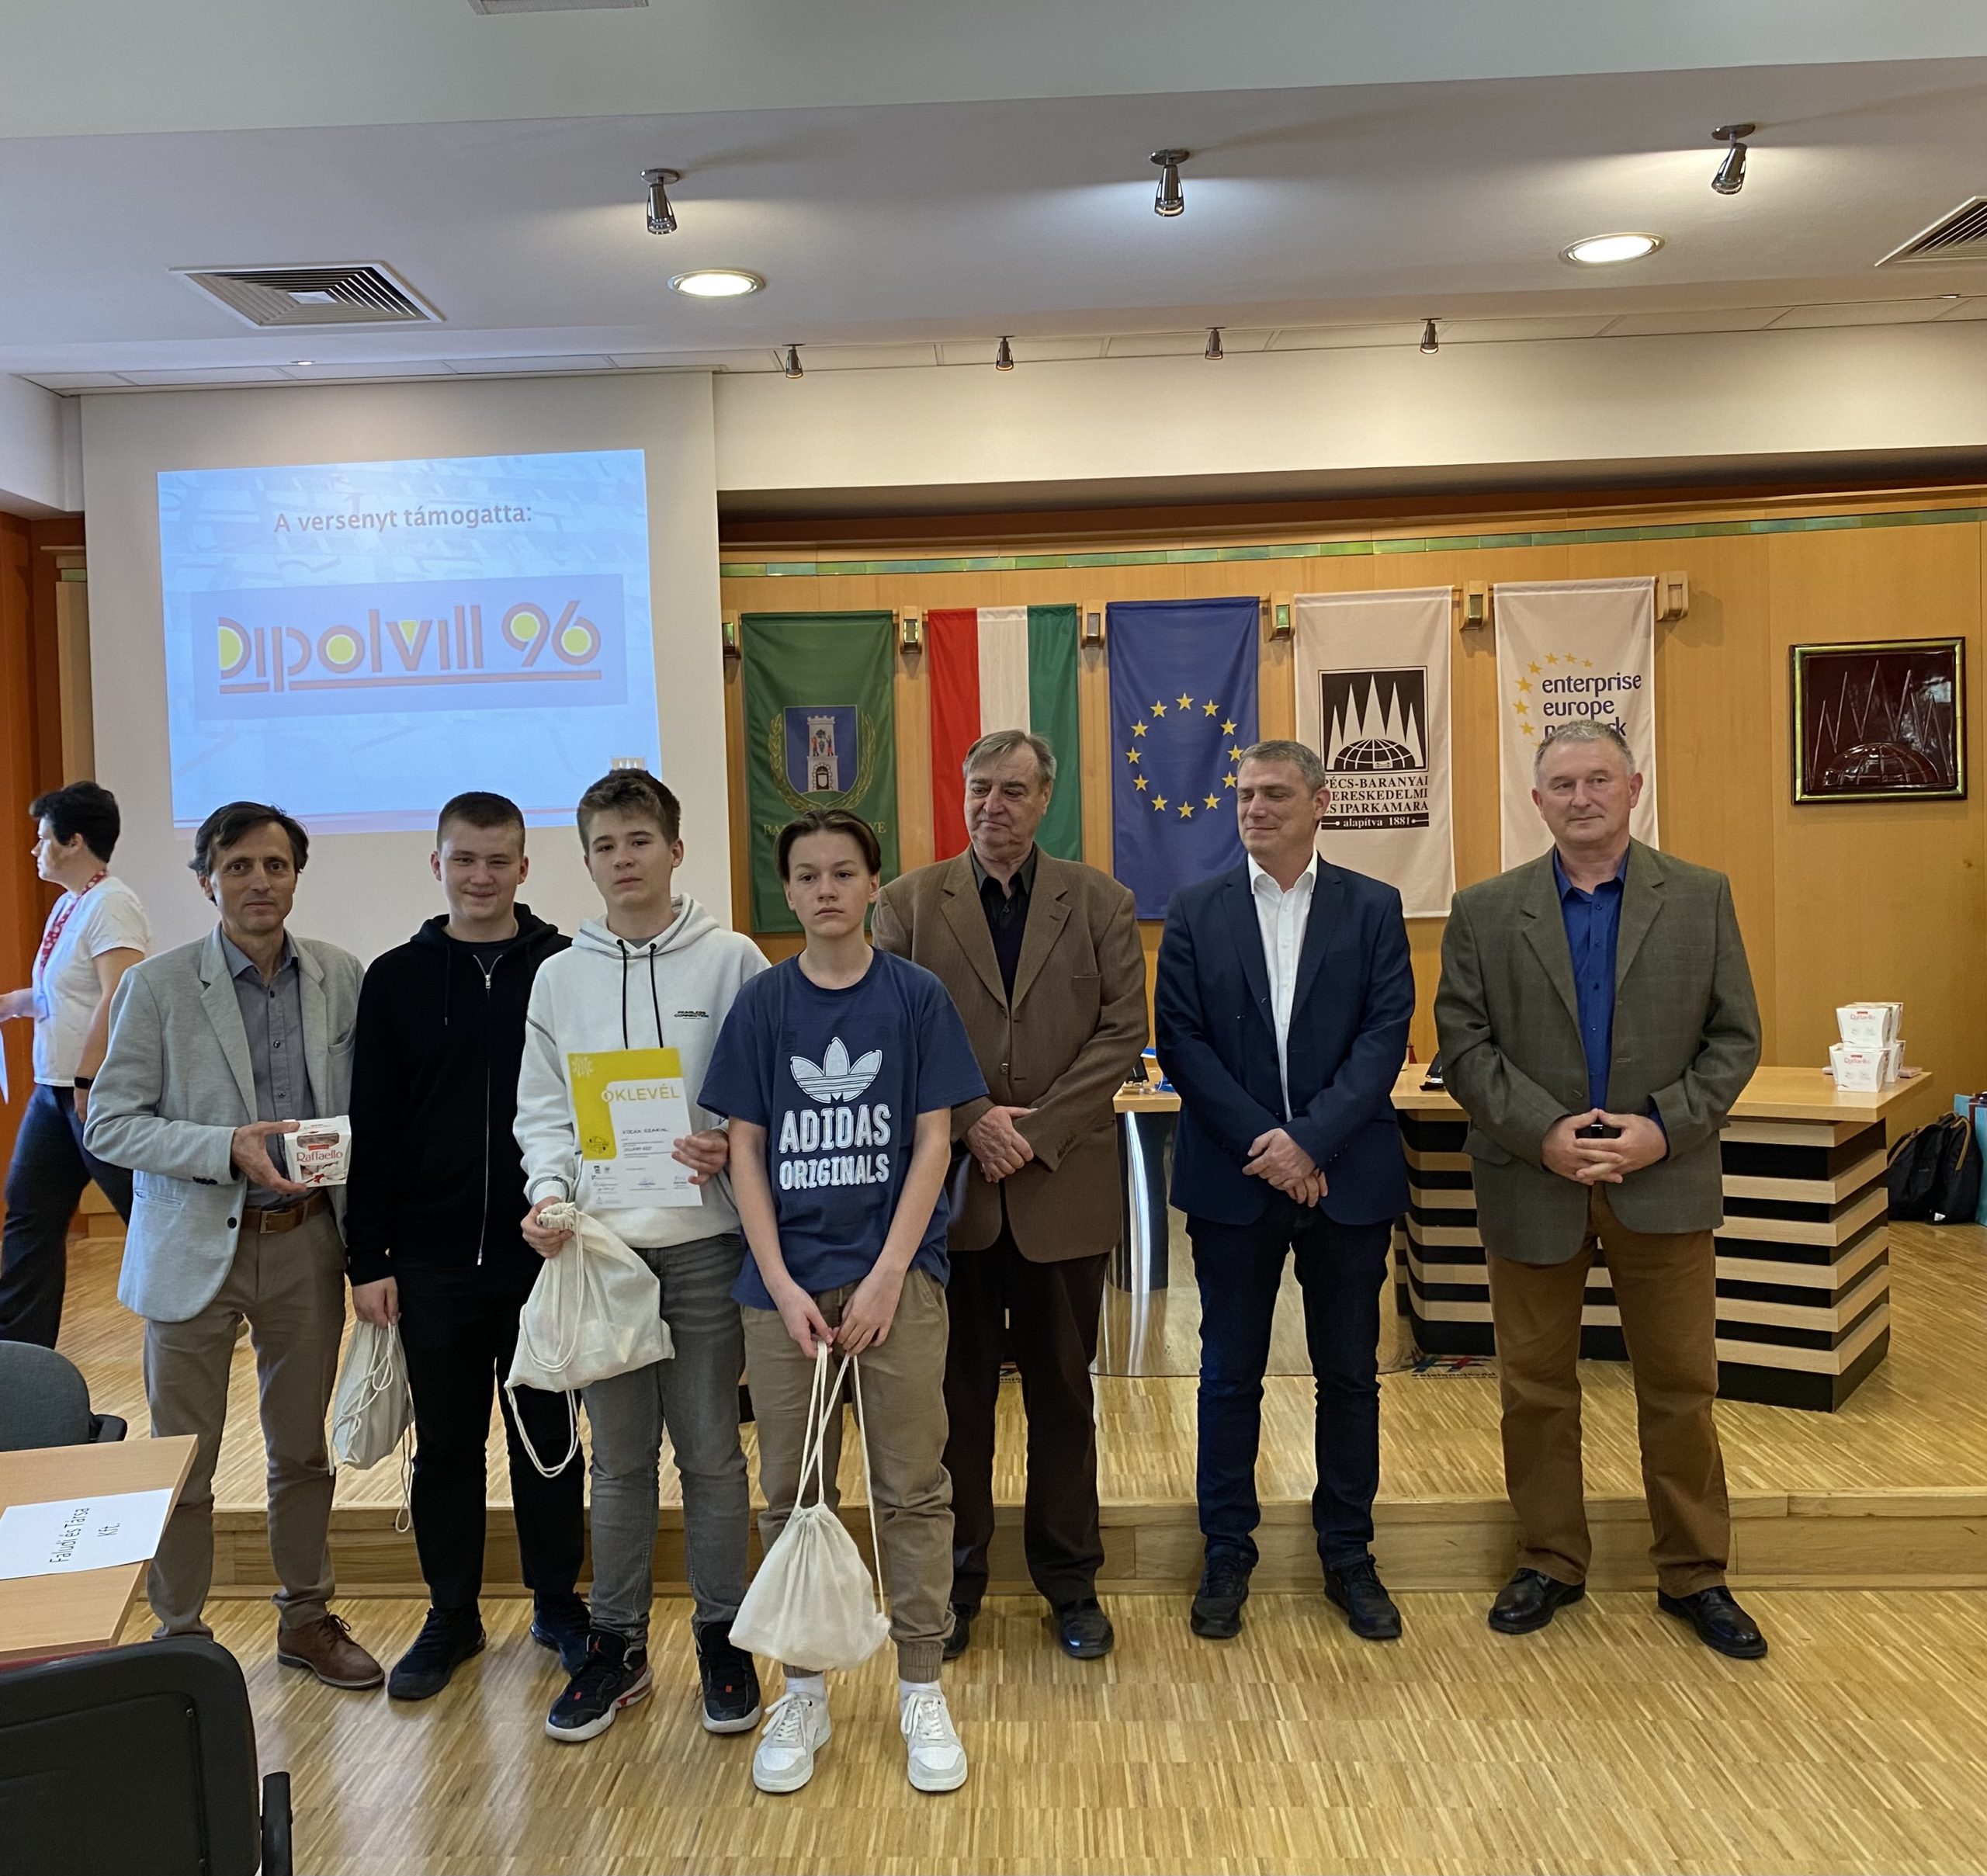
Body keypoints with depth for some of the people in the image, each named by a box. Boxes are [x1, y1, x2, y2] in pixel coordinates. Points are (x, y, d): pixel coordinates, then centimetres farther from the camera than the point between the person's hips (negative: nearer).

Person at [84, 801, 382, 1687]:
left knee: (303, 1449, 16)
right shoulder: (158, 985, -7)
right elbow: (108, 1124, -8)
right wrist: (229, 1147, -22)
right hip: (194, 1247, -2)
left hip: (306, 1241, 3)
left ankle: (306, 1617, 32)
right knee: (181, 1464, 7)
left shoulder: (340, 976, 1)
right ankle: (180, 1637, 26)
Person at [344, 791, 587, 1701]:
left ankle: (558, 1605, 29)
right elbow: (372, 1131, 2)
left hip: (544, 1253, -1)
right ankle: (452, 1617, 29)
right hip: (432, 1259, 1)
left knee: (547, 1438, 12)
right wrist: (368, 1259, -1)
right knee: (446, 1445, 13)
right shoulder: (396, 979, 2)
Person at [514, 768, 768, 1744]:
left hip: (704, 1242, -2)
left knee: (711, 1453, 7)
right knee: (619, 1459, 12)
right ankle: (616, 1644, 26)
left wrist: (731, 1144, -18)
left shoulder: (731, 960, -1)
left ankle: (721, 1638, 24)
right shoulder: (558, 977, 8)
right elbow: (543, 1111, 10)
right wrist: (549, 1191, -6)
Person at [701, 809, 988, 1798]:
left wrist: (886, 1275, -10)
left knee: (912, 1488, 5)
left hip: (896, 1274, -1)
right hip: (785, 1281, 2)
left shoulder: (916, 995, -1)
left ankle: (922, 1690, 20)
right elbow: (745, 1150, 2)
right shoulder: (762, 1003, 3)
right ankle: (802, 1691, 26)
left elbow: (934, 1141, -2)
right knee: (792, 1493, 10)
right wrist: (783, 1286, -7)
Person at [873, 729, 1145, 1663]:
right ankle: (954, 1580, 25)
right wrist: (972, 1119, -14)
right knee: (956, 1392, 9)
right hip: (947, 1186, 0)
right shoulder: (909, 902, 4)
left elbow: (1123, 1030, -3)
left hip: (1064, 1189, 0)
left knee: (1062, 1391, 11)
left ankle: (1071, 1583, 26)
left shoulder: (1099, 902, 4)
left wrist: (1037, 1132, -12)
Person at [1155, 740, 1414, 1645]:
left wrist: (1311, 1140, -16)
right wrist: (1262, 1144, -13)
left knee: (1350, 1372, 10)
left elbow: (1386, 1034, -5)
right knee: (1230, 1374, 9)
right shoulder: (1195, 910, 3)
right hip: (1232, 1176, 0)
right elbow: (1180, 1039, -4)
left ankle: (1348, 1554, 26)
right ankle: (1226, 1554, 23)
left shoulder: (1373, 907, 3)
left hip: (1347, 1175, 0)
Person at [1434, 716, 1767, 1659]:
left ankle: (1693, 1575, 26)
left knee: (1681, 1387, 9)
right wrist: (1544, 1133, -15)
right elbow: (1463, 1043, -3)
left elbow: (1735, 1036, 0)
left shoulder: (1701, 898, 3)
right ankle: (1550, 1562, 28)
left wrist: (1663, 1128, -13)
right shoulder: (1484, 911, 1)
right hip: (1531, 1183, 0)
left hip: (1664, 1182, 0)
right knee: (1535, 1387, 10)